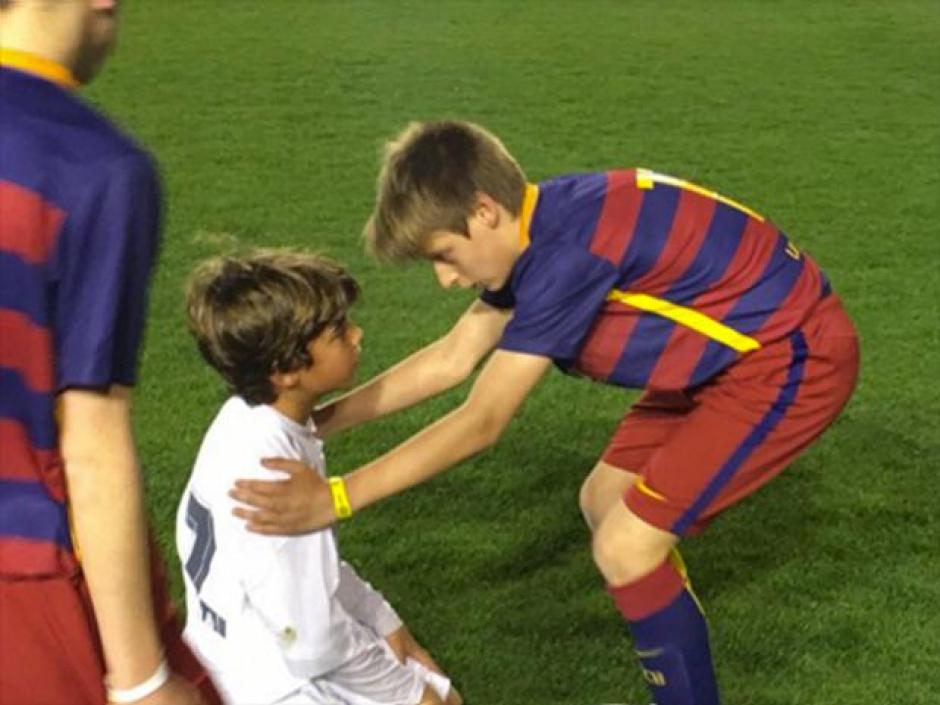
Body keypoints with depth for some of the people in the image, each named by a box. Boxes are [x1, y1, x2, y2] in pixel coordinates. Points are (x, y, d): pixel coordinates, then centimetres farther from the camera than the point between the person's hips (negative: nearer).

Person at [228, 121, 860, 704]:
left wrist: (337, 498, -26)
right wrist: (317, 420, 6)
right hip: (732, 349, 10)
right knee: (604, 502, 14)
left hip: (794, 357, -9)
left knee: (625, 548, -12)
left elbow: (481, 423, -26)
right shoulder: (540, 229, 0)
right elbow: (451, 359, 8)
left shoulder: (567, 249, -28)